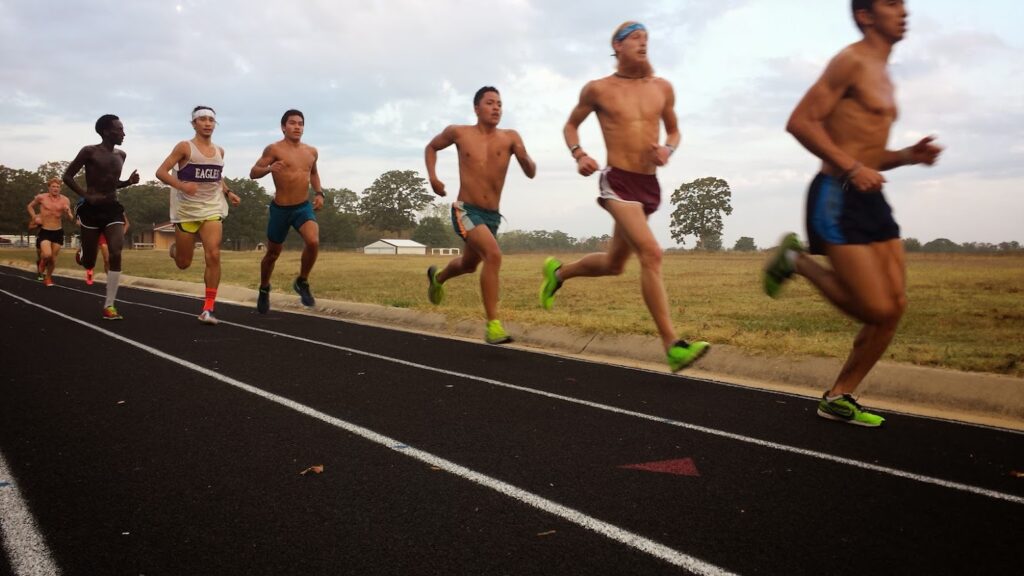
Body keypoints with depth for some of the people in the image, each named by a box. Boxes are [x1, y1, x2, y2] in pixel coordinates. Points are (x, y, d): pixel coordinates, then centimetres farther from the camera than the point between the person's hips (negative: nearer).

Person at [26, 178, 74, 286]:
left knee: (53, 257, 7)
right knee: (47, 255, -21)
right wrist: (35, 217, 1)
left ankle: (48, 277, 30)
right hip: (44, 231, -1)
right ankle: (42, 262, 17)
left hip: (58, 232, 2)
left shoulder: (65, 200, -4)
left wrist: (68, 212, -21)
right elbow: (30, 206, 15)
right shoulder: (41, 197, -5)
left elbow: (71, 219, 0)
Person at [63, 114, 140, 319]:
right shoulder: (90, 152, -7)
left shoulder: (121, 155, 11)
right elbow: (67, 176, -5)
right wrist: (87, 196, -17)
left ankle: (109, 306, -12)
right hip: (92, 209, -4)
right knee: (88, 262, 4)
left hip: (113, 208, 4)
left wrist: (129, 182, 3)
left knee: (116, 254, -14)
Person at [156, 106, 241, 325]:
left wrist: (227, 193, 8)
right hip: (186, 211, -3)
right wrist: (181, 186, -26)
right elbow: (161, 172, -9)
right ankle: (175, 249, 46)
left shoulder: (219, 151, 10)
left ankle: (208, 308, -11)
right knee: (183, 263, 7)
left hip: (212, 210, 3)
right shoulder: (185, 147, -6)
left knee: (213, 256, -16)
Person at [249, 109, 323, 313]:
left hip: (304, 207, 3)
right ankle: (264, 290, 37)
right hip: (281, 209, -3)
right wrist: (269, 168, -30)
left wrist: (319, 193, 11)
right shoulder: (274, 149, -8)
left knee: (313, 242, -25)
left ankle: (302, 282, -1)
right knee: (273, 254, 11)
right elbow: (253, 173, -10)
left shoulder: (311, 152, 7)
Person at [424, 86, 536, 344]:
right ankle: (493, 325, -24)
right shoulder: (459, 133, -2)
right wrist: (432, 177, -1)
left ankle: (437, 278, 60)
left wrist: (524, 157, -26)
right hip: (466, 211, -5)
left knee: (468, 265, 26)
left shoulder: (510, 137, 0)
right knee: (493, 255, -28)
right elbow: (431, 147, 16)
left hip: (492, 216, 5)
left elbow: (531, 173, -4)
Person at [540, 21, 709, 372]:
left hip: (649, 184, 6)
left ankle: (558, 273, 45)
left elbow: (673, 131, 21)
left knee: (613, 264, 17)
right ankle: (672, 346, -21)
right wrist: (578, 155, -6)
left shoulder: (662, 88, 9)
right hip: (618, 182, -6)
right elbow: (571, 125, 14)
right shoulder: (598, 89, 1)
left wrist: (667, 150, -3)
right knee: (651, 254, -22)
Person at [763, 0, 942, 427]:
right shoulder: (851, 61, -6)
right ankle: (797, 260, 8)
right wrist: (852, 168, -20)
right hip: (837, 198, -9)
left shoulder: (883, 75, 22)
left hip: (871, 200, 9)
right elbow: (799, 122, -17)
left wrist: (907, 156, 8)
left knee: (895, 307, 3)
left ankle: (838, 398, 13)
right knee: (877, 309, -12)